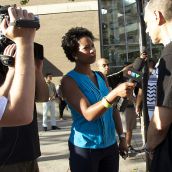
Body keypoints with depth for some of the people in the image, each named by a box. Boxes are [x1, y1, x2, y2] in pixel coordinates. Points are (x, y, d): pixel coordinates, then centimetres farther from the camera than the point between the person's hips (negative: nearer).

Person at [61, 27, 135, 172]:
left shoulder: (101, 77, 7)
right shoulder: (69, 81, -12)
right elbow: (89, 114, -23)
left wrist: (121, 137, 9)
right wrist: (115, 92, -33)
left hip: (110, 145, 6)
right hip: (85, 147, -5)